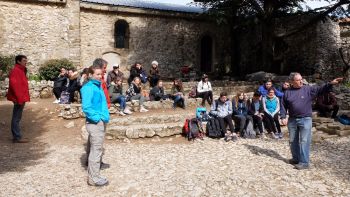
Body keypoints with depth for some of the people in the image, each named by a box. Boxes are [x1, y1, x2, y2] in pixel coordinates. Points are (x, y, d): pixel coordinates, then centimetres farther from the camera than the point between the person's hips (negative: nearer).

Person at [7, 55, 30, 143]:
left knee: (17, 118, 13)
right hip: (19, 99, -10)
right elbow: (14, 84, -22)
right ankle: (17, 137, 1)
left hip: (21, 98, 10)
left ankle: (16, 136, 21)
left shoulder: (21, 70, 16)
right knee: (16, 118, -4)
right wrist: (19, 98, -24)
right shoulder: (15, 70, -14)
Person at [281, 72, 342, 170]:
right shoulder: (287, 93, 4)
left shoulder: (308, 89, 0)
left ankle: (304, 162, 3)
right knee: (293, 141, 13)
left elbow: (320, 89, -8)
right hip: (292, 120, 3)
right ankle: (296, 158, 29)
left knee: (304, 141, -4)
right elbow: (284, 106, 7)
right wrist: (283, 117, -2)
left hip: (306, 120, -3)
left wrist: (331, 83, -25)